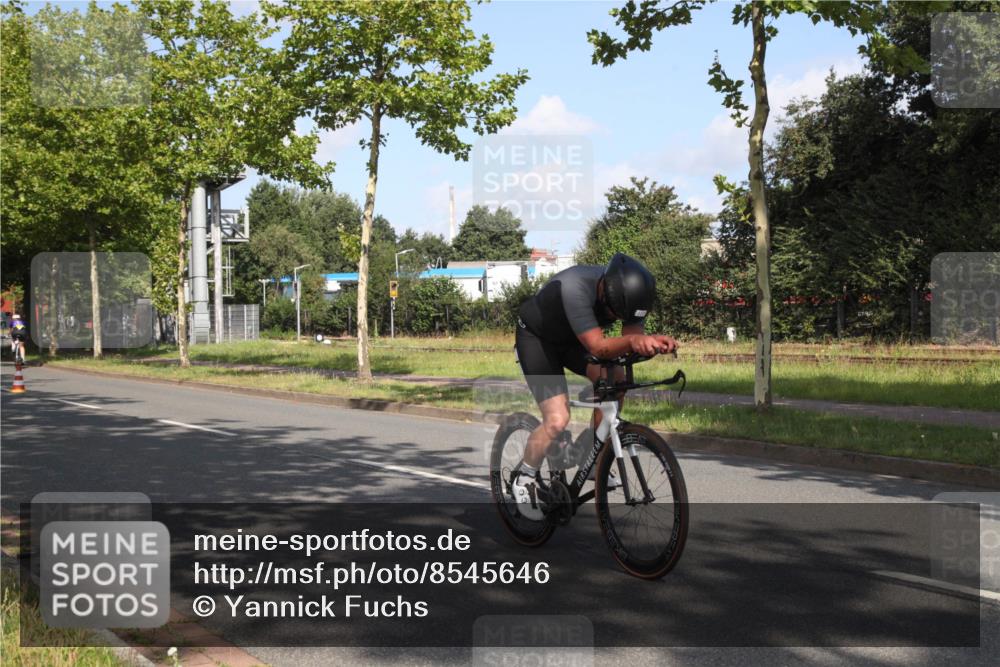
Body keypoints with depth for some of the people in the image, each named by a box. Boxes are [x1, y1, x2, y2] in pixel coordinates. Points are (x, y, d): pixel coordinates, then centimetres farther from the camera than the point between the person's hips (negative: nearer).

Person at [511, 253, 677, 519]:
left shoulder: (628, 291, -22)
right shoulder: (575, 287, -41)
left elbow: (634, 335, -24)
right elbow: (597, 347, -45)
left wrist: (654, 342, -46)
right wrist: (632, 341, -63)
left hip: (572, 338, 7)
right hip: (536, 337, -6)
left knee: (614, 379, -16)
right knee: (557, 421, -19)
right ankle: (524, 480, 6)